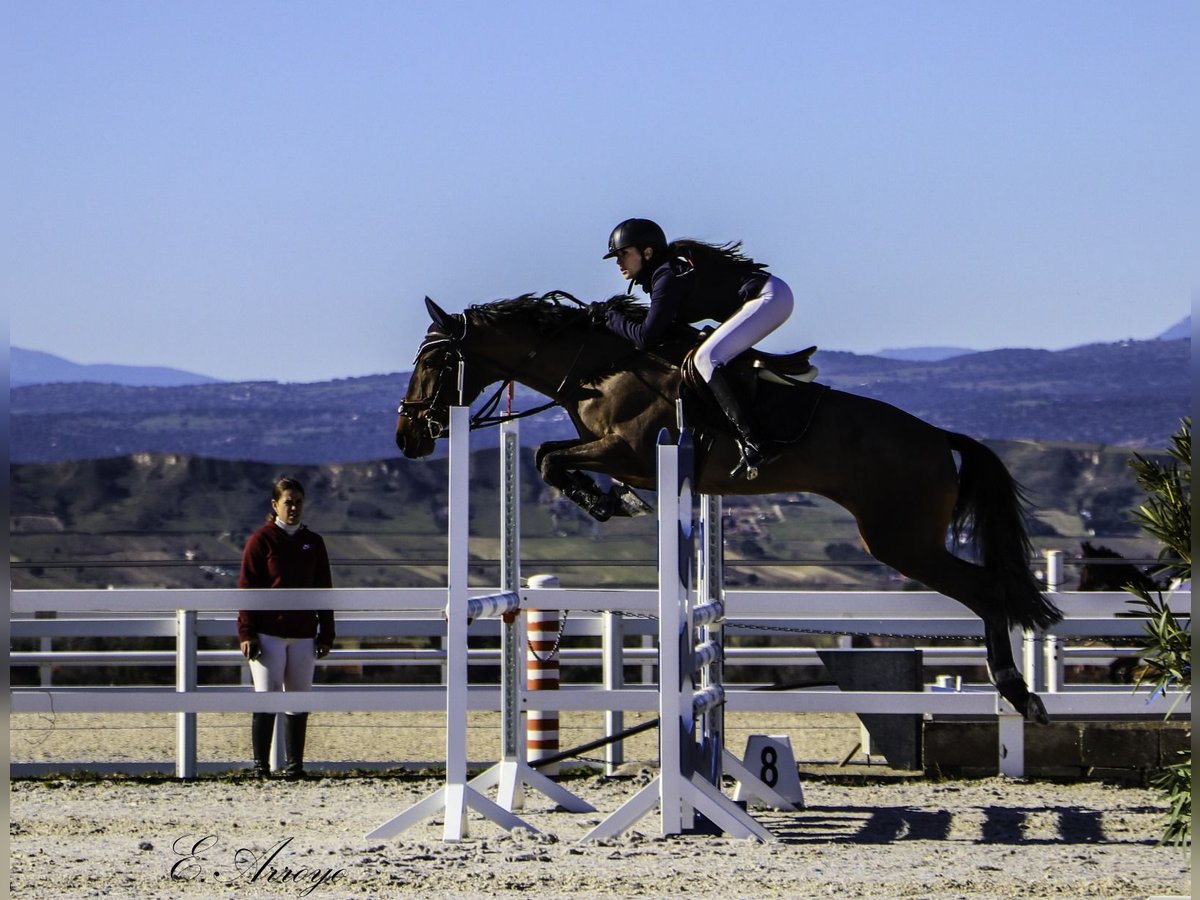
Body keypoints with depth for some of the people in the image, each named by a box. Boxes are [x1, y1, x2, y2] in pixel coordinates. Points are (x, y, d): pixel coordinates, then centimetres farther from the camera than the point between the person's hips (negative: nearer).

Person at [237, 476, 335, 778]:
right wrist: (246, 632, -10)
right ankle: (261, 765, -3)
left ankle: (295, 764, 12)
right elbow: (247, 588, -3)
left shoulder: (313, 542, 11)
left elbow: (324, 590, 15)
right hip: (268, 634, -4)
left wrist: (326, 634, 10)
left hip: (303, 634, 4)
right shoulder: (261, 540, -1)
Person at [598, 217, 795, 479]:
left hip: (770, 298, -11)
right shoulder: (670, 269, 12)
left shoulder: (668, 277, -17)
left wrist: (611, 317, -6)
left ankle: (750, 444, -32)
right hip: (769, 297, 11)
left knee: (705, 358, -22)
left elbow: (646, 337, -21)